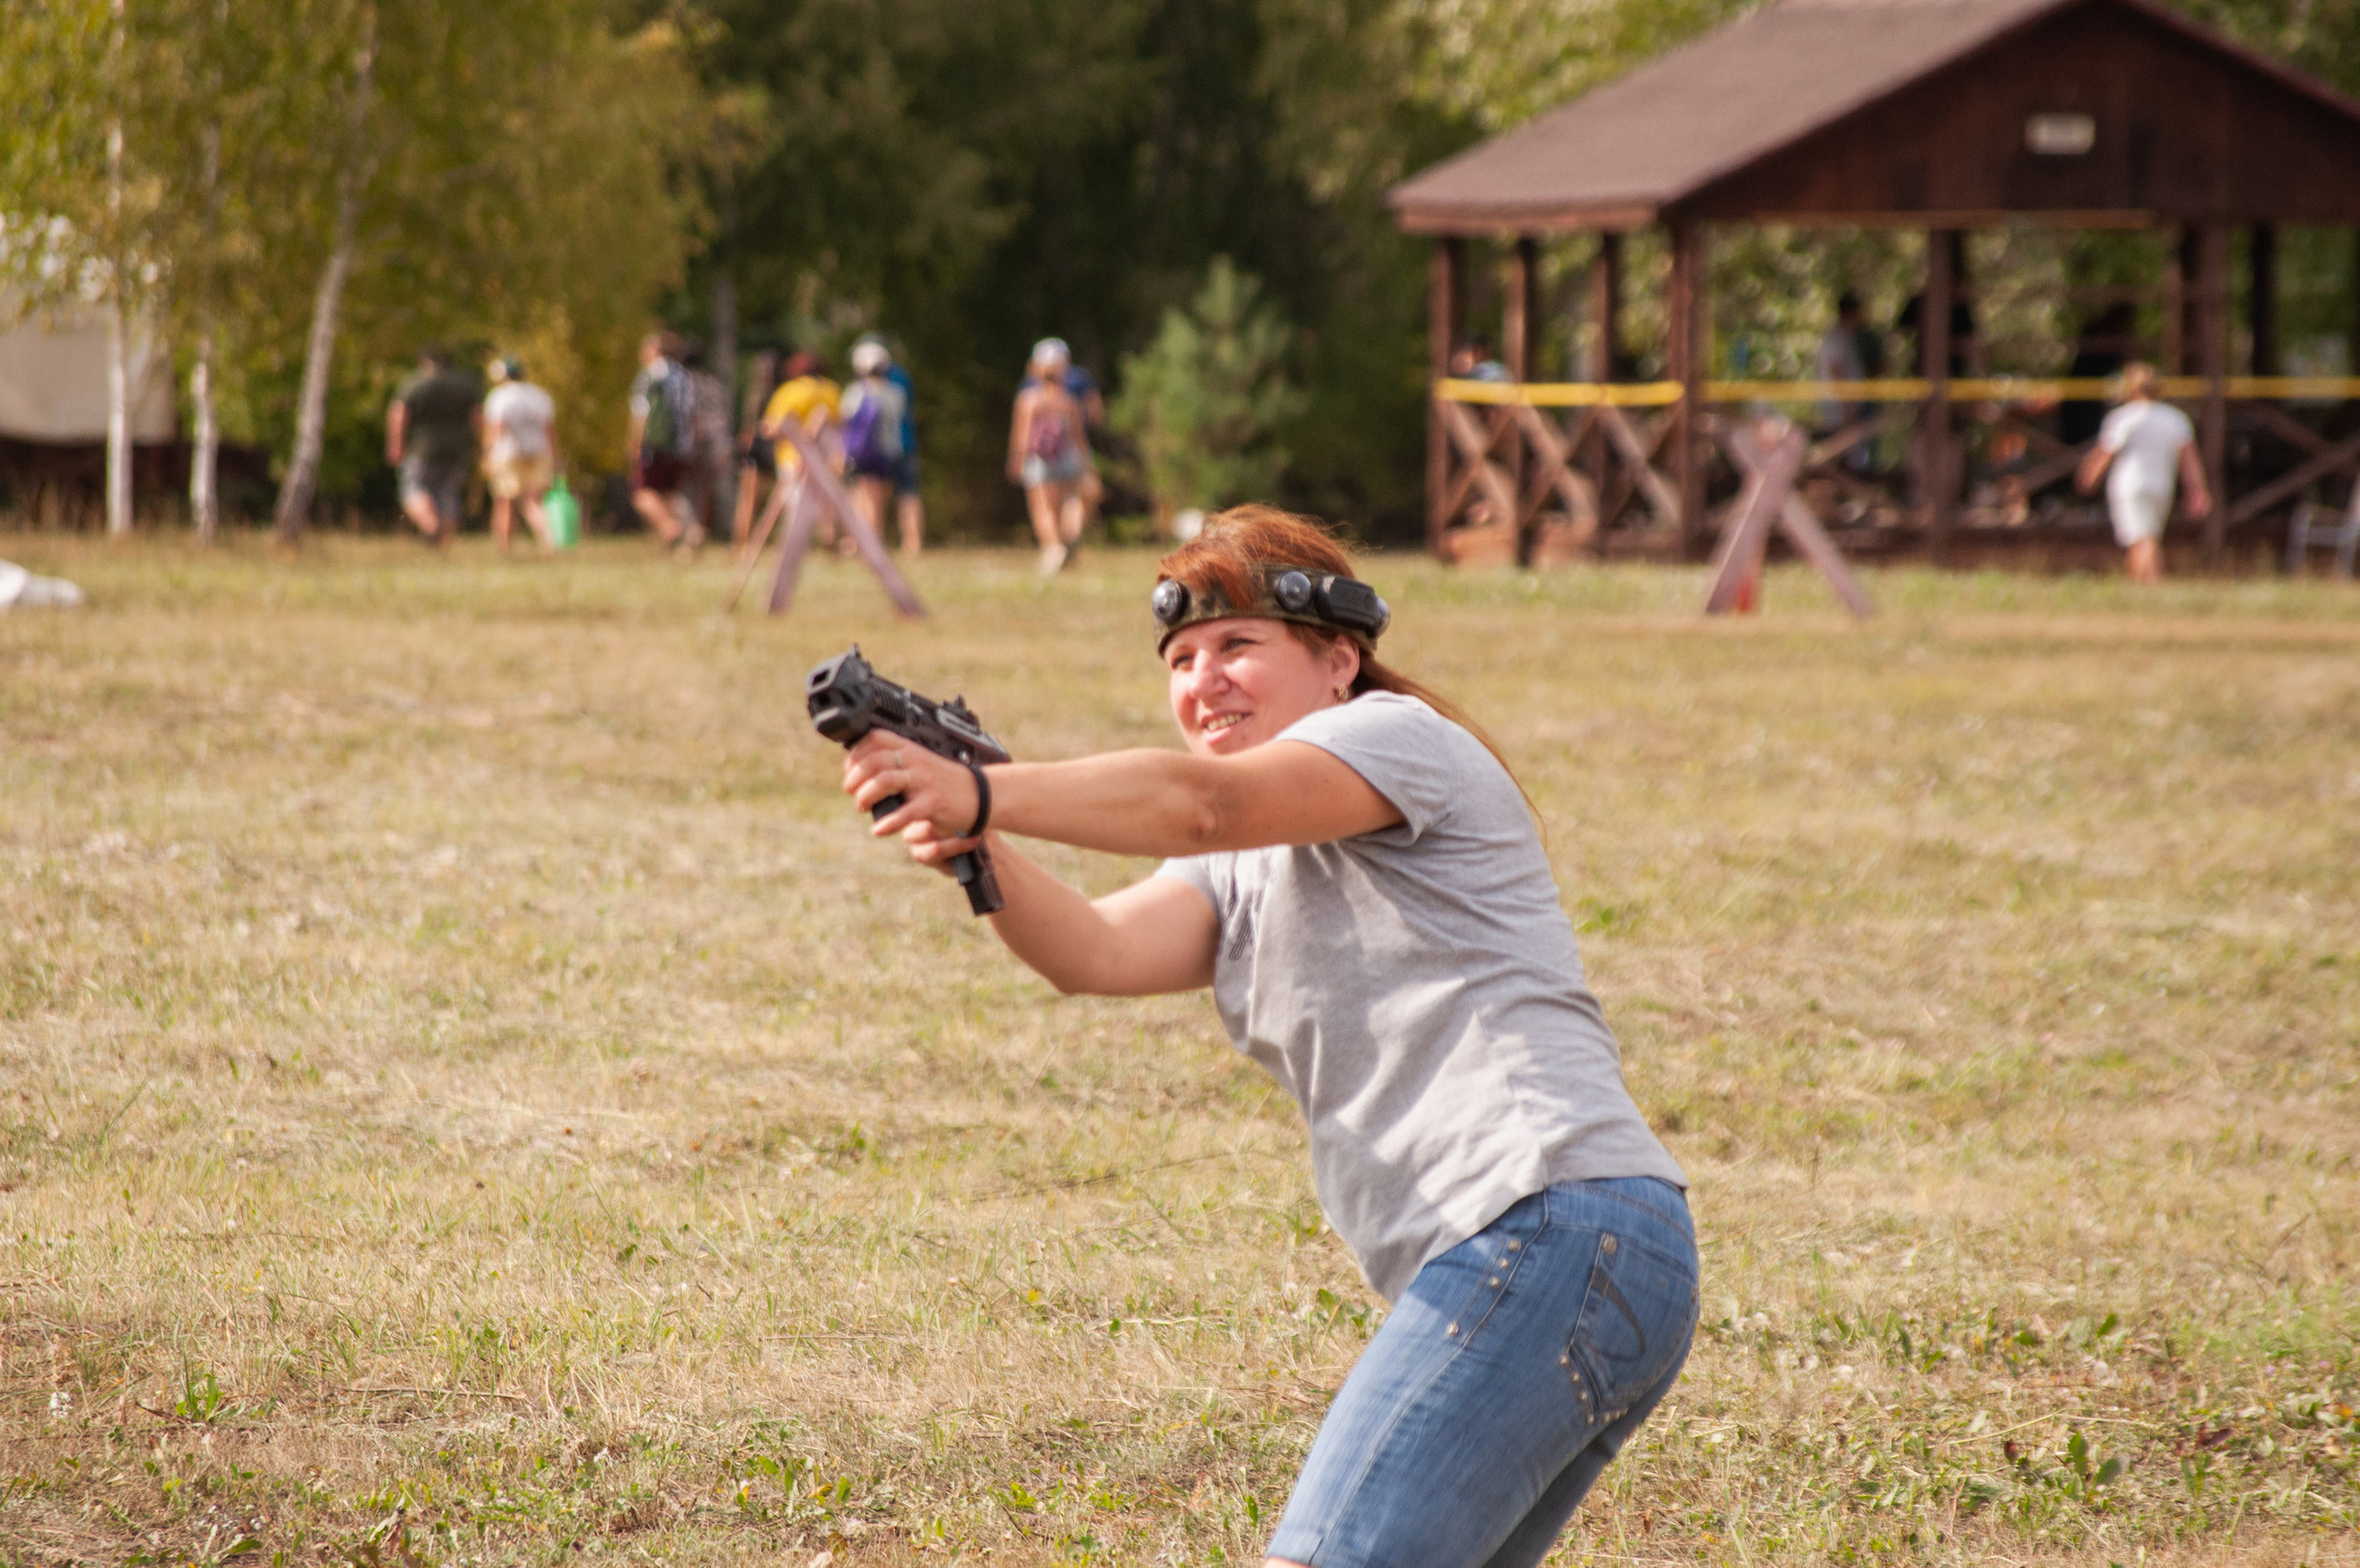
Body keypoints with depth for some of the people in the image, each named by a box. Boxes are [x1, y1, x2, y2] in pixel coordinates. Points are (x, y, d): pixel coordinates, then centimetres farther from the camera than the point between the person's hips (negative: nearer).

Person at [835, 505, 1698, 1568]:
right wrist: (968, 849, -17)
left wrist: (982, 795, -32)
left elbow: (1206, 802, -20)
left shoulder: (1402, 738, 1)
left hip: (1545, 1233, -10)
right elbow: (1096, 951, 2)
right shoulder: (1245, 871, 25)